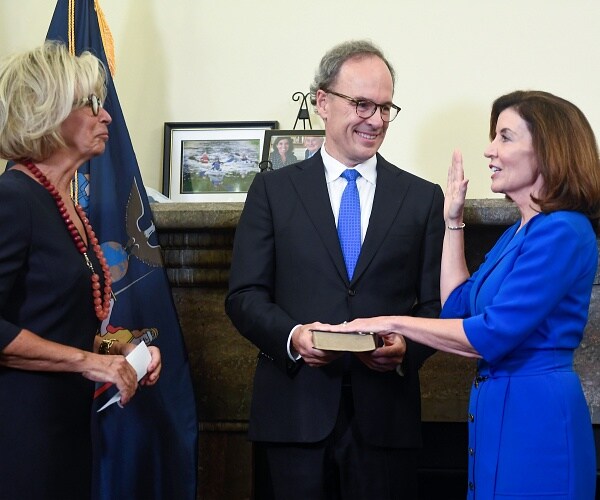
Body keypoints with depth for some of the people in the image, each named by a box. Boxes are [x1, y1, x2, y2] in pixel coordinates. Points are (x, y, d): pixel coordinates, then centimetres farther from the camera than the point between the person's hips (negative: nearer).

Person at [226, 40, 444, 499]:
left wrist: (407, 346, -14)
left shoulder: (424, 198, 10)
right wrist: (291, 335, -16)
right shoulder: (273, 190, 7)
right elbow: (245, 294, 3)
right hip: (294, 413, -1)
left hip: (385, 414, 1)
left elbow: (436, 303, 6)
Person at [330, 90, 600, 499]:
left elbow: (493, 334, -21)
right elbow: (459, 308, 19)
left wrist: (391, 323, -14)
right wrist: (453, 221, 17)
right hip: (501, 410, 10)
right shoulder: (519, 233, 16)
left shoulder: (562, 232, -16)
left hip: (536, 417, -10)